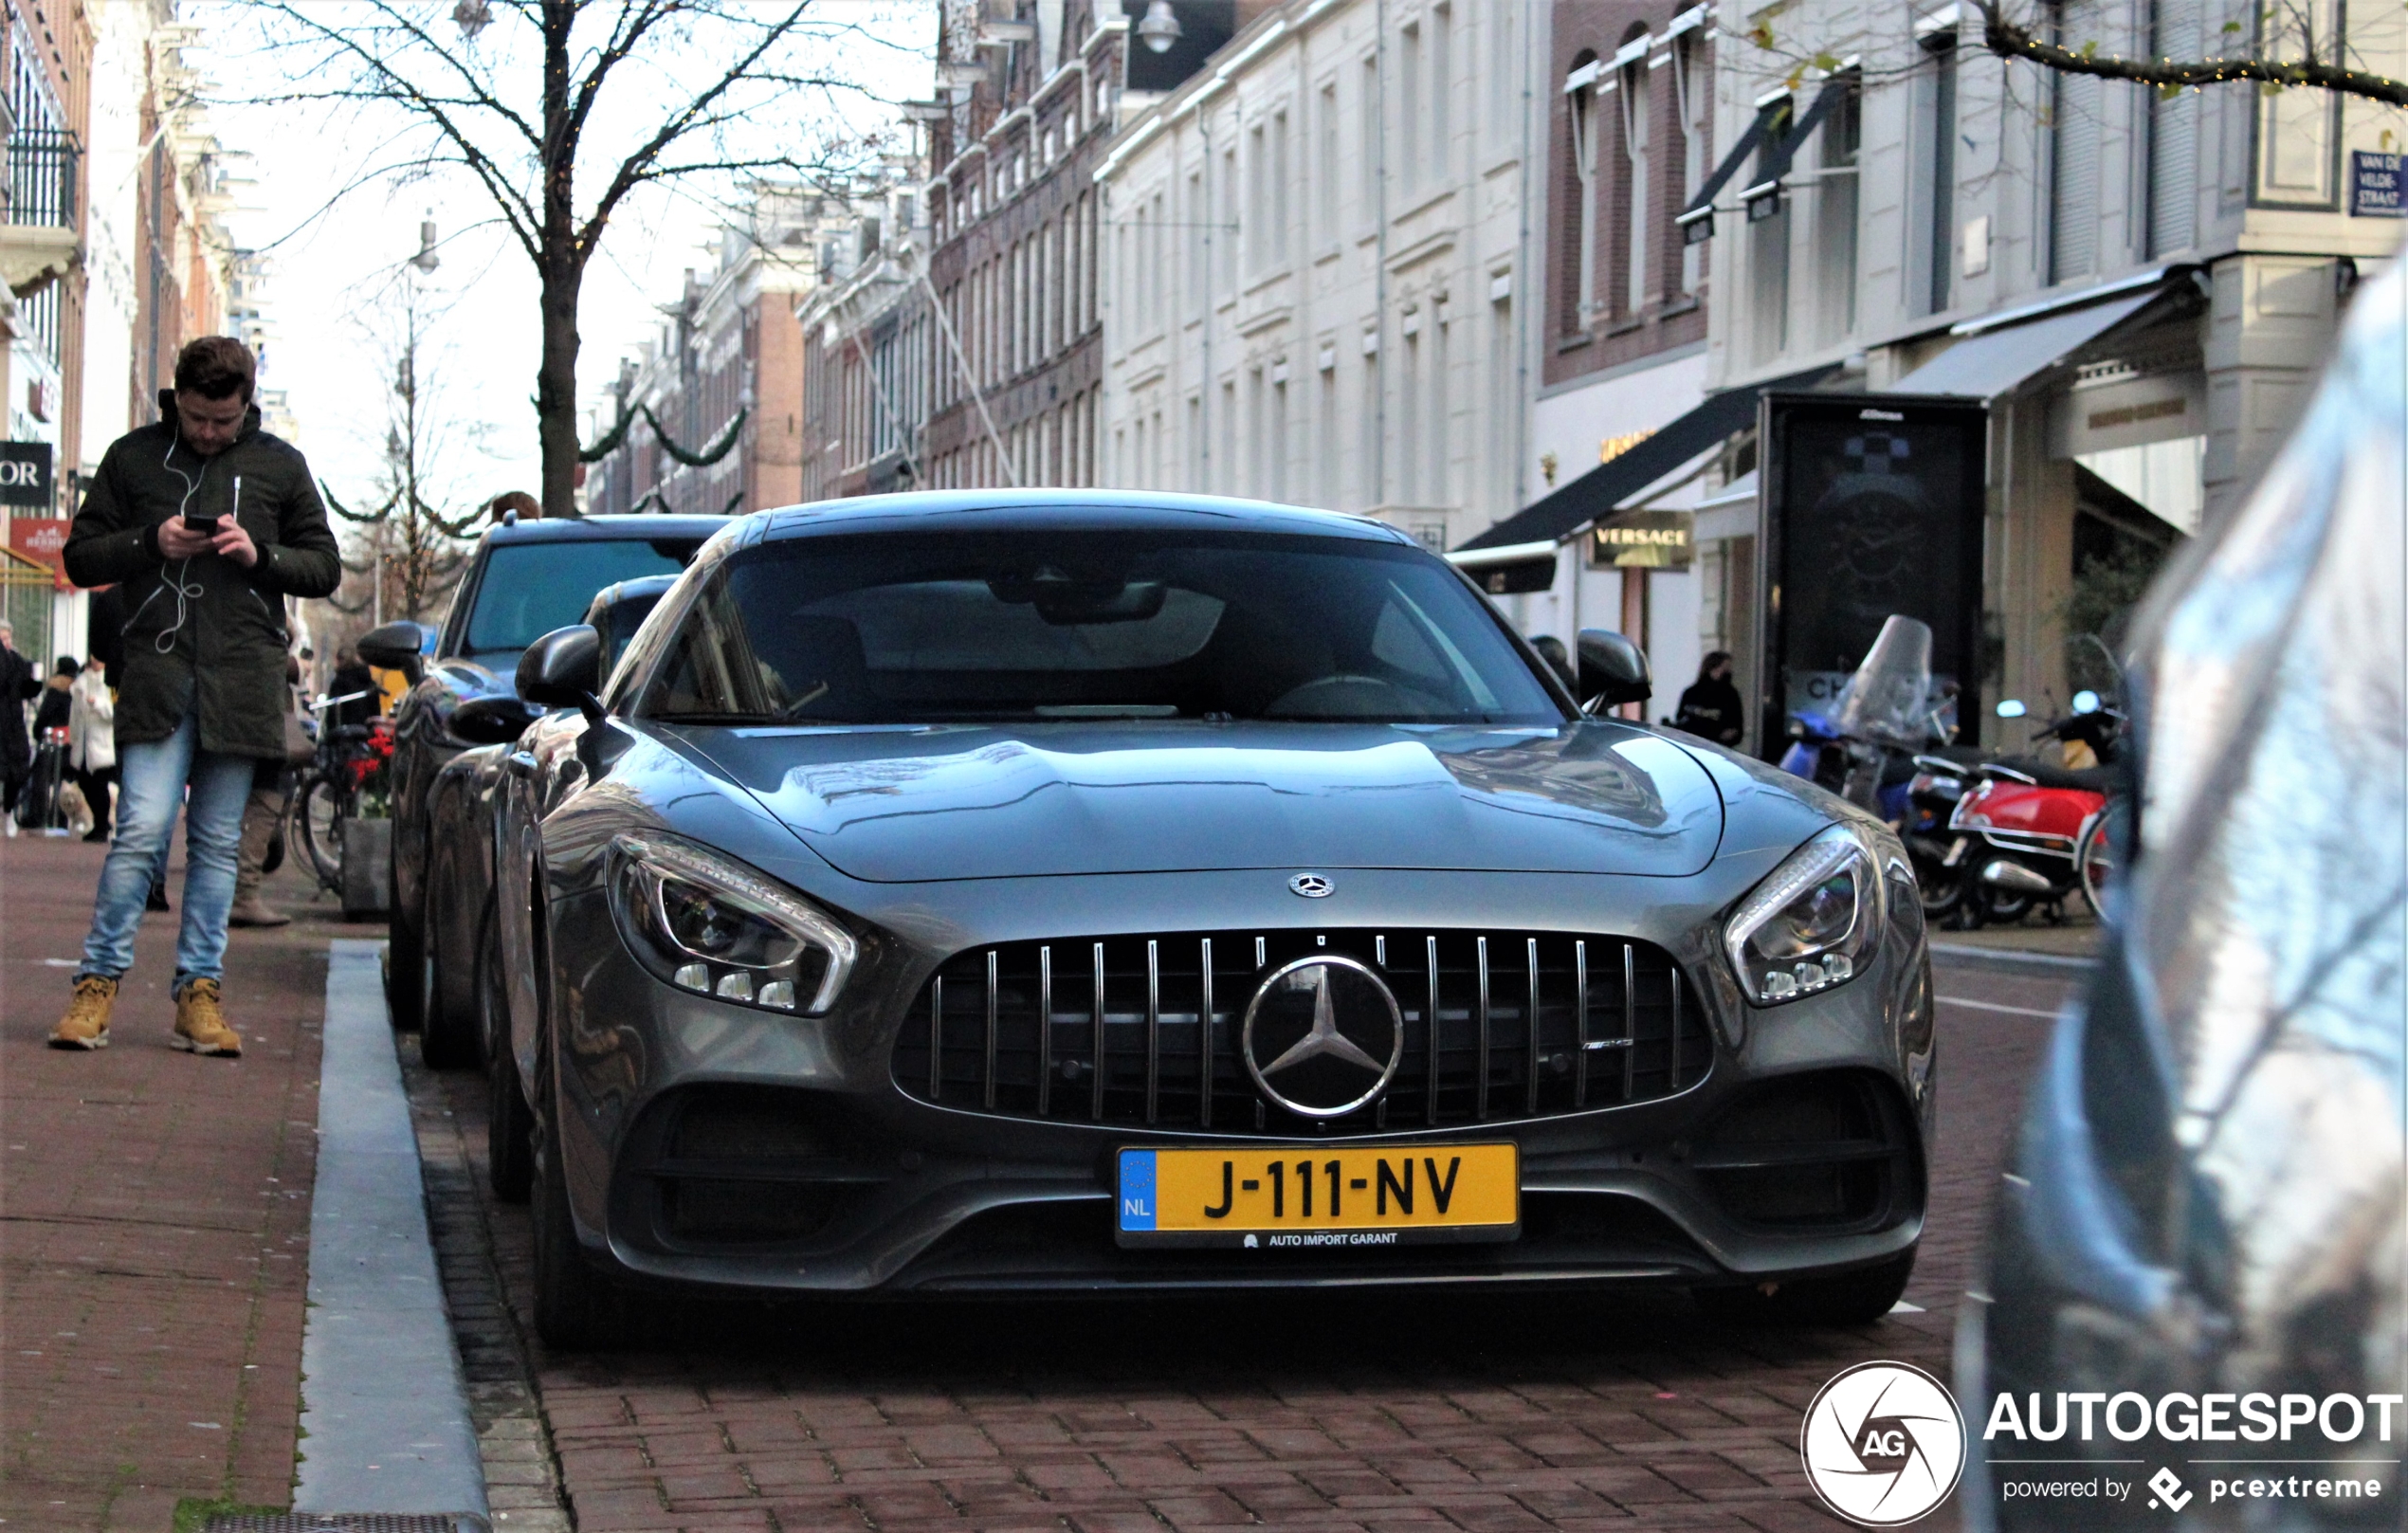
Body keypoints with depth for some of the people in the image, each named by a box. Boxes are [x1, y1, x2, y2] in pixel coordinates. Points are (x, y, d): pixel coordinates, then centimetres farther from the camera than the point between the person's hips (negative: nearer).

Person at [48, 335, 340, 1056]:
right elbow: (82, 558, 10)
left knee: (218, 843, 5)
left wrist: (260, 554, -6)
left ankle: (199, 991, 10)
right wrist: (151, 543, -8)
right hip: (158, 672, -1)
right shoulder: (133, 457, 8)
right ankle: (97, 984, -3)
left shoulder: (279, 466, 10)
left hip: (242, 677, 2)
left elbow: (325, 567, 13)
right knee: (142, 829, -10)